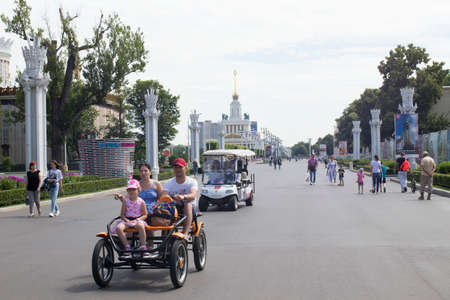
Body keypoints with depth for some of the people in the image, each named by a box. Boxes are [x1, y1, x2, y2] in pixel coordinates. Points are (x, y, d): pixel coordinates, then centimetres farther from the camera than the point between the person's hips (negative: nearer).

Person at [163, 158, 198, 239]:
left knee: (188, 204, -35)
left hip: (189, 209, -2)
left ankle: (185, 233, -46)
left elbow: (193, 195, -24)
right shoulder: (168, 183, 7)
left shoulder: (192, 182, -2)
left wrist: (183, 197, -47)